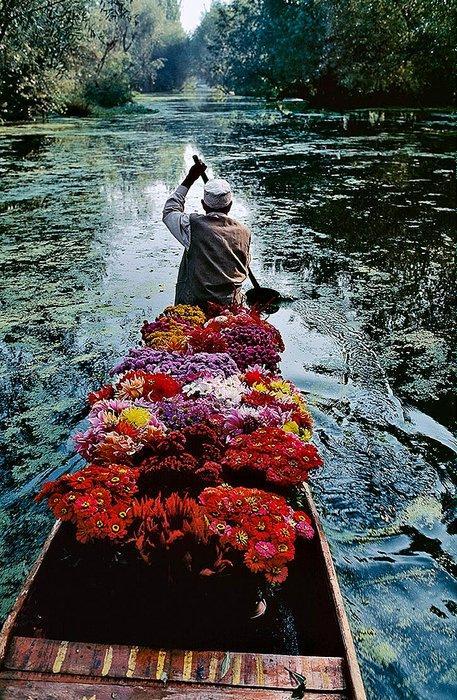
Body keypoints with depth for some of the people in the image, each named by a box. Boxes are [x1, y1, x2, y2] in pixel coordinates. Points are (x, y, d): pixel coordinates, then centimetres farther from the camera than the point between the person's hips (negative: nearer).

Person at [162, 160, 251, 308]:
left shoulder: (193, 225, -8)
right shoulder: (243, 232, 1)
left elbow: (169, 212, 14)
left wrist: (189, 179, 18)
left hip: (195, 304, -3)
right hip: (230, 306, 3)